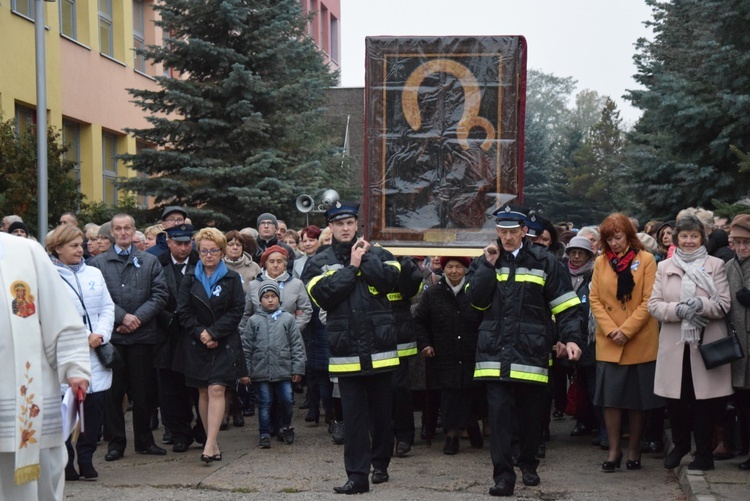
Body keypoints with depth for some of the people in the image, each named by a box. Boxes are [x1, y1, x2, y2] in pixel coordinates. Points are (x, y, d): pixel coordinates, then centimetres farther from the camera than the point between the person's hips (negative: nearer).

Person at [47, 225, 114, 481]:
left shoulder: (94, 274, 16)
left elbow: (107, 308, 14)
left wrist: (100, 335, -3)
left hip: (95, 353, 5)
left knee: (96, 404, 0)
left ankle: (86, 458, 15)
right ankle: (65, 462, 10)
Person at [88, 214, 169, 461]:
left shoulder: (150, 262, 11)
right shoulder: (98, 263, 7)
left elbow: (160, 294, 2)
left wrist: (138, 318, -10)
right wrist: (122, 317, -13)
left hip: (142, 334, 1)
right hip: (110, 335, -1)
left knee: (142, 391, 5)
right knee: (112, 391, 3)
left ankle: (144, 441, 15)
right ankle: (116, 442, 11)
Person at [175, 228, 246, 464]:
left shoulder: (232, 279, 2)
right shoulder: (190, 279, 8)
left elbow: (236, 311, -5)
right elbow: (183, 311, 2)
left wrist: (213, 332, -13)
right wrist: (200, 333, -11)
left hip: (223, 344, -2)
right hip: (196, 344, 3)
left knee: (216, 389, -13)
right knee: (203, 392, 4)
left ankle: (210, 444, -17)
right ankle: (213, 442, 12)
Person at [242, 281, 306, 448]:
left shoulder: (287, 318, 3)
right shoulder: (254, 320, 4)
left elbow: (297, 345, 4)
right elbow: (246, 348, 5)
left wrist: (298, 369, -1)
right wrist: (245, 371, 2)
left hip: (284, 370, 0)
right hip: (261, 371, 0)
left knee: (287, 400, 1)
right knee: (264, 403, 6)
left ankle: (286, 428, 25)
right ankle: (265, 434, 16)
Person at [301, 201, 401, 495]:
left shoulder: (378, 254, 6)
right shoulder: (318, 263, 5)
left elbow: (390, 279, -13)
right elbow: (323, 295, -12)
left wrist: (364, 258, -11)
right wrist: (352, 267, -9)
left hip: (379, 348, 1)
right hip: (346, 351, -1)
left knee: (381, 412, 12)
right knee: (354, 415, 0)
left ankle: (381, 464, 29)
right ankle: (357, 475, 3)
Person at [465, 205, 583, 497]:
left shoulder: (543, 261, 0)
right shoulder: (486, 260, 8)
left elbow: (565, 305, -1)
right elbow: (476, 300, -3)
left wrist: (570, 338, -12)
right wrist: (489, 265, -8)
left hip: (531, 350, -1)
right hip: (496, 350, 1)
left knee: (531, 413, 11)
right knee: (499, 413, -7)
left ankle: (528, 464, 32)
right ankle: (503, 475, -4)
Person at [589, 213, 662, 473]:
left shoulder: (646, 260, -2)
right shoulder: (601, 262, 7)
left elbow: (648, 301, -7)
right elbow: (595, 300, 3)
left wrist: (626, 330, -14)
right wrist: (610, 330, -10)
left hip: (640, 342, -2)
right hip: (608, 344, 2)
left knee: (637, 401, 6)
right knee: (610, 399, -1)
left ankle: (634, 451, 16)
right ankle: (614, 451, 7)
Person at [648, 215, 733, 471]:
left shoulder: (715, 265, 5)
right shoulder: (665, 267, 11)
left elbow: (724, 304, -1)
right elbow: (654, 305, 3)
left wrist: (702, 305, -20)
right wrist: (678, 310, -14)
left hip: (706, 343, -2)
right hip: (674, 344, 2)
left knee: (704, 400, 0)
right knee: (676, 400, 5)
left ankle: (704, 453, 14)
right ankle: (680, 444, 28)